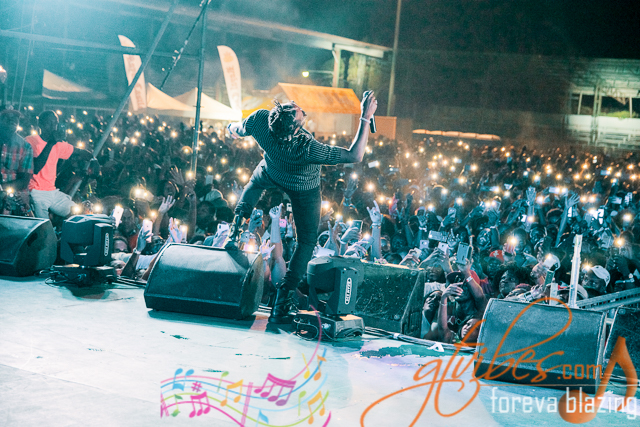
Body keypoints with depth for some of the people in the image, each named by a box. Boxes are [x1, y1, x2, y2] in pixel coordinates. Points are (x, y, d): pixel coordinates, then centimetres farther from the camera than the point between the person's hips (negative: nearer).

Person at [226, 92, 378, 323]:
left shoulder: (259, 120, -37)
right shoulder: (307, 148, -47)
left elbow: (234, 131, -11)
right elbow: (355, 156, -38)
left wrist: (232, 127, 14)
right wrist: (366, 118, -39)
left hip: (271, 174, 4)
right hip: (303, 187, -4)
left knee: (254, 185, 41)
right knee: (307, 240, 13)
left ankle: (235, 232, 33)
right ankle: (282, 302, 6)